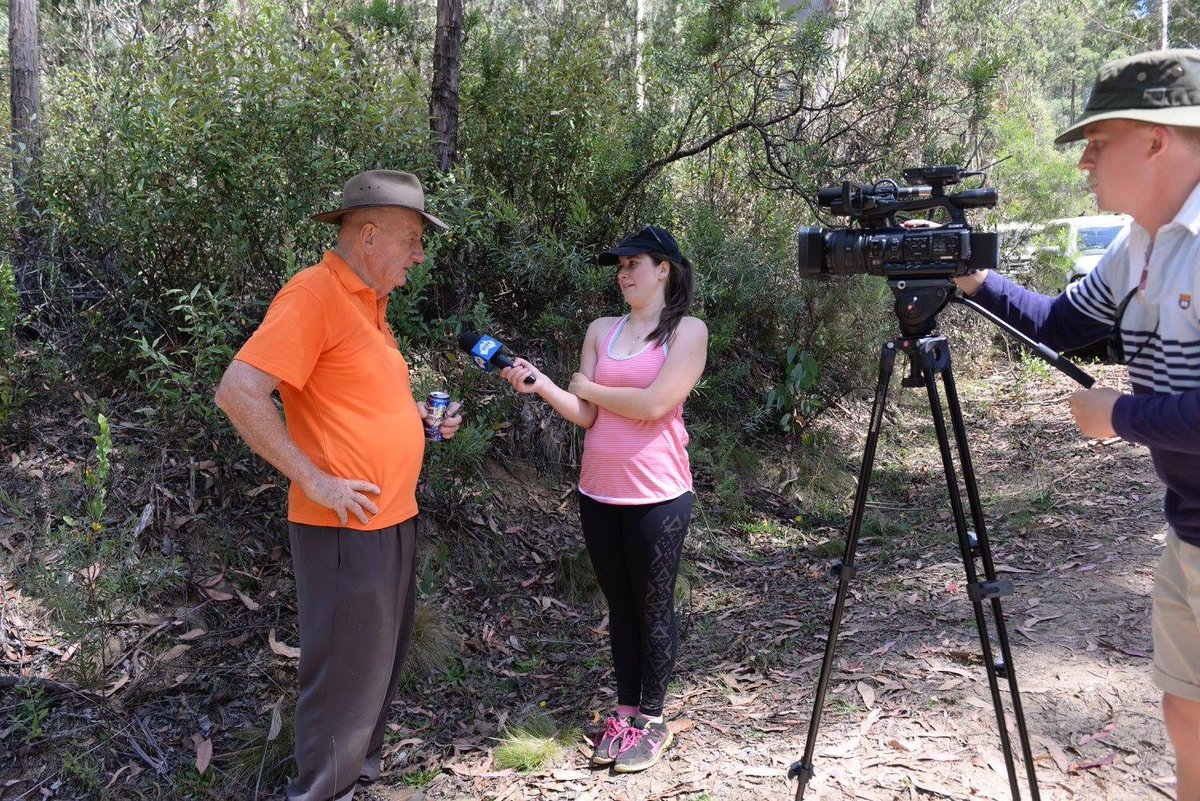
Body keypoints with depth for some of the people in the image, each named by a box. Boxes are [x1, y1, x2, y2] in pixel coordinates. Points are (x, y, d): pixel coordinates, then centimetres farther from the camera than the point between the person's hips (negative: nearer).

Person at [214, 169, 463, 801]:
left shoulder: (369, 302, 13)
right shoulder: (314, 294, -16)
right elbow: (238, 392, -24)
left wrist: (418, 413, 8)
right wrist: (315, 480, -22)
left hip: (394, 519, 10)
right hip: (346, 527, -10)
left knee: (381, 663, 20)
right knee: (343, 672, 3)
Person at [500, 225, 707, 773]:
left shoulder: (688, 331, -4)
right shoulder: (601, 331, 9)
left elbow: (653, 404, -17)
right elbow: (584, 415, 3)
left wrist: (587, 386, -5)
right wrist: (540, 385, -13)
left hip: (657, 497, -5)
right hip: (598, 494, 5)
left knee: (653, 609, 7)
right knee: (619, 607, 14)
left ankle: (652, 721, 21)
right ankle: (626, 711, 27)